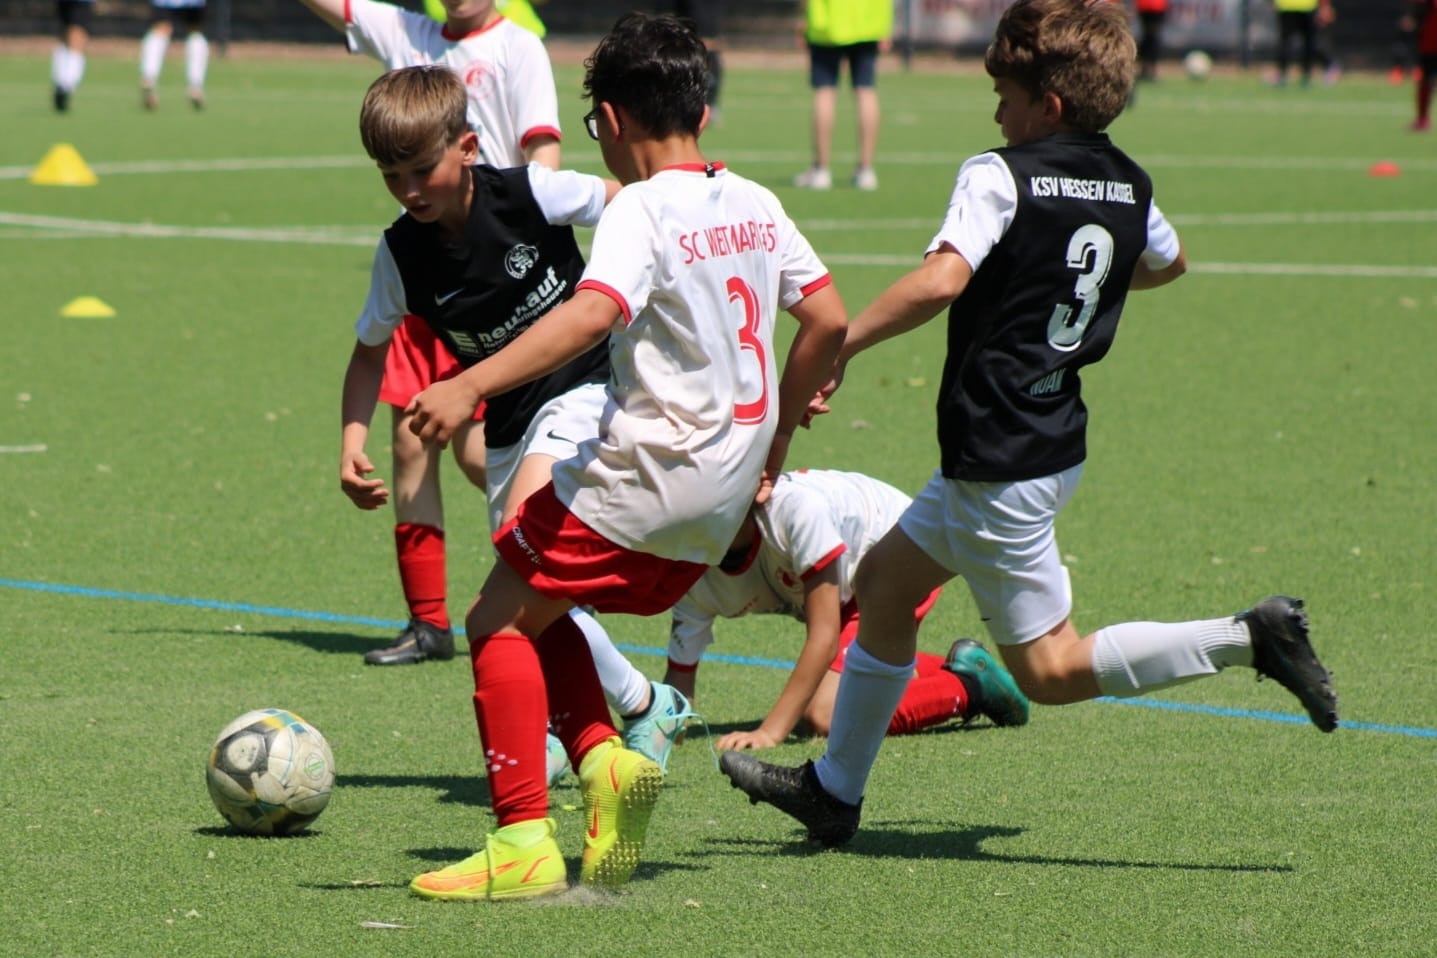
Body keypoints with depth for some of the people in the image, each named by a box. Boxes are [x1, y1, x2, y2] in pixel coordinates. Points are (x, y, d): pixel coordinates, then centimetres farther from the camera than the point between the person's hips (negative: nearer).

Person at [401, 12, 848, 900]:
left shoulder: (644, 210, -14)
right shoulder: (756, 204, 9)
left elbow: (592, 313, -30)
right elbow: (829, 320, 14)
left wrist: (470, 386, -38)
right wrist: (776, 438, 25)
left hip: (648, 466, -8)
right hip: (728, 485, 8)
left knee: (500, 622, 1)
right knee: (540, 612, 21)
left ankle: (523, 842, -7)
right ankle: (605, 759, 2)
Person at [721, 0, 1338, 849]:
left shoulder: (1001, 177, -16)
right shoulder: (1128, 186, 7)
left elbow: (943, 278, -32)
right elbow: (1168, 261, 28)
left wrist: (838, 345, -25)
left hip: (1000, 460, -9)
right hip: (1055, 439, 9)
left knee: (1050, 669, -2)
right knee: (884, 581, 20)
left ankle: (1247, 638, -13)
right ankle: (835, 791, 27)